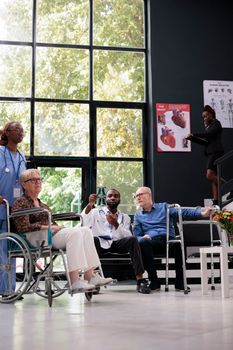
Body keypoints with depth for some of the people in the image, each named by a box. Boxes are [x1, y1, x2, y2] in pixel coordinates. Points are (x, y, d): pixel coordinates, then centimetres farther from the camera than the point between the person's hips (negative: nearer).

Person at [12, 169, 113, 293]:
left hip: (52, 233, 8)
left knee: (85, 230, -14)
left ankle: (89, 276, -23)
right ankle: (74, 282, -37)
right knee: (74, 233, -30)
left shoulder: (41, 204, 29)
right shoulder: (20, 203, 2)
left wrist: (57, 226, 2)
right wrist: (48, 227, -12)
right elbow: (24, 227, -13)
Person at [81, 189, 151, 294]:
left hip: (117, 244, 1)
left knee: (133, 240, -29)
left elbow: (128, 237, 3)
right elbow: (82, 224, -4)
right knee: (92, 239, -36)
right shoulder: (96, 212, 17)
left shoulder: (125, 217, 20)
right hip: (100, 243, -1)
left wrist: (116, 224, -12)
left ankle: (140, 280, -31)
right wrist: (89, 205, -15)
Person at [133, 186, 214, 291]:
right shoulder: (138, 215, 23)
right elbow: (137, 236, 15)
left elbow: (183, 212, 4)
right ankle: (154, 282, -28)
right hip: (152, 241, 0)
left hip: (169, 240, 0)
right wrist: (143, 238, -11)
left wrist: (201, 213, -13)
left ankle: (180, 282, -22)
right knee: (142, 243, -35)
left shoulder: (164, 207, 18)